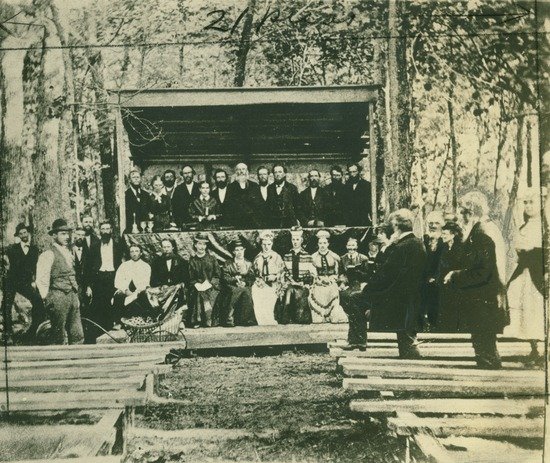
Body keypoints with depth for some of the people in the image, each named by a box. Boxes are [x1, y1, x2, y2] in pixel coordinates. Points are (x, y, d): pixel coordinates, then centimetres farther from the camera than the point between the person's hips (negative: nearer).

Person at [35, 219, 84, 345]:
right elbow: (41, 281, -9)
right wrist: (47, 299, -8)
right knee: (59, 338, 0)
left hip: (73, 296, 7)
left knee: (78, 336, 6)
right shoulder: (48, 254, -7)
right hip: (58, 296, -7)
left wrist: (76, 294, 13)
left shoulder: (69, 253, 17)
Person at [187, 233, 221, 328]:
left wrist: (209, 283, -10)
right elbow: (191, 278, 9)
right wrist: (197, 284, -11)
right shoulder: (192, 260, 15)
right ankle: (197, 320, -33)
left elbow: (217, 276, 8)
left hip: (211, 287, 0)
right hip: (197, 288, 0)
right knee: (199, 295, -31)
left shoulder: (212, 259, 15)